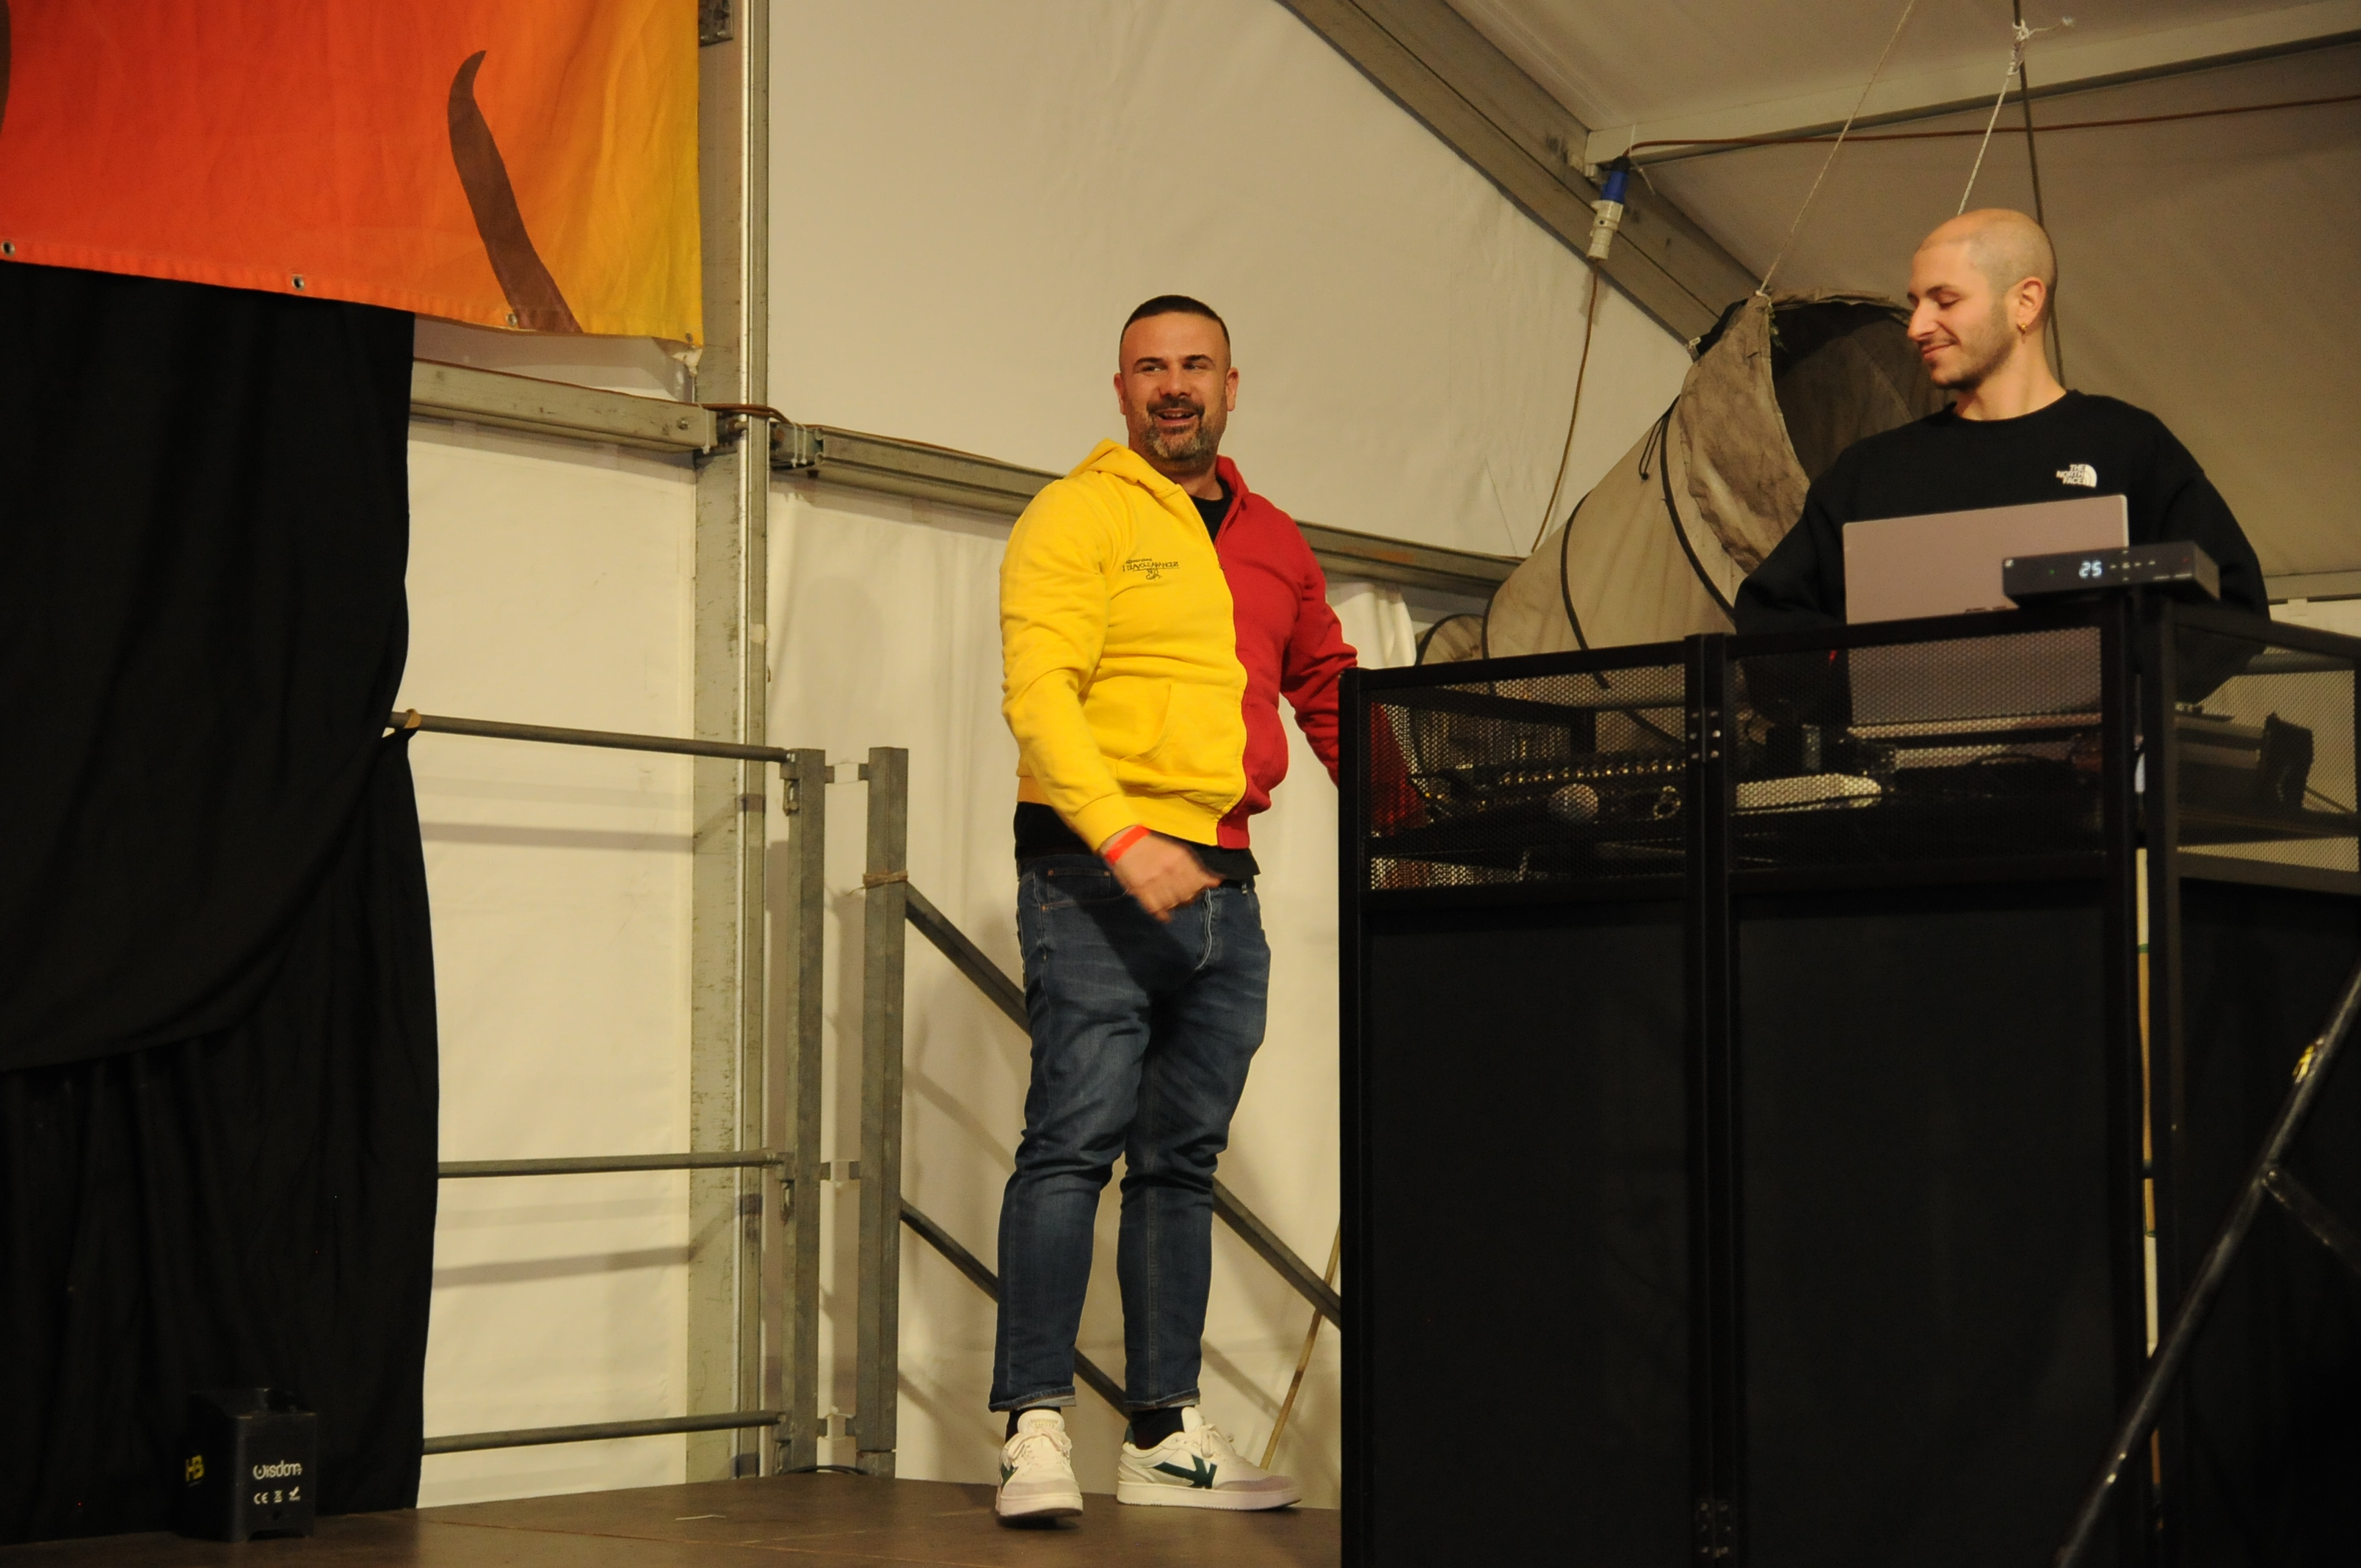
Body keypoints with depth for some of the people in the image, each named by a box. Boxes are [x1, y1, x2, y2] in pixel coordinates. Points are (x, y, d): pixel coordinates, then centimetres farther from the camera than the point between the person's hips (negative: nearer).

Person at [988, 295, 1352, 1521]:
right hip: (1093, 874, -6)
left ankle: (1163, 1435, 13)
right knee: (1074, 1137, -11)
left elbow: (1332, 693, 26)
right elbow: (1038, 692, -12)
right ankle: (1036, 1423, -8)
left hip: (1221, 887, 6)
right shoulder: (1079, 515, -1)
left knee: (1180, 1159, 8)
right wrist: (1123, 838, -23)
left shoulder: (1272, 544, 19)